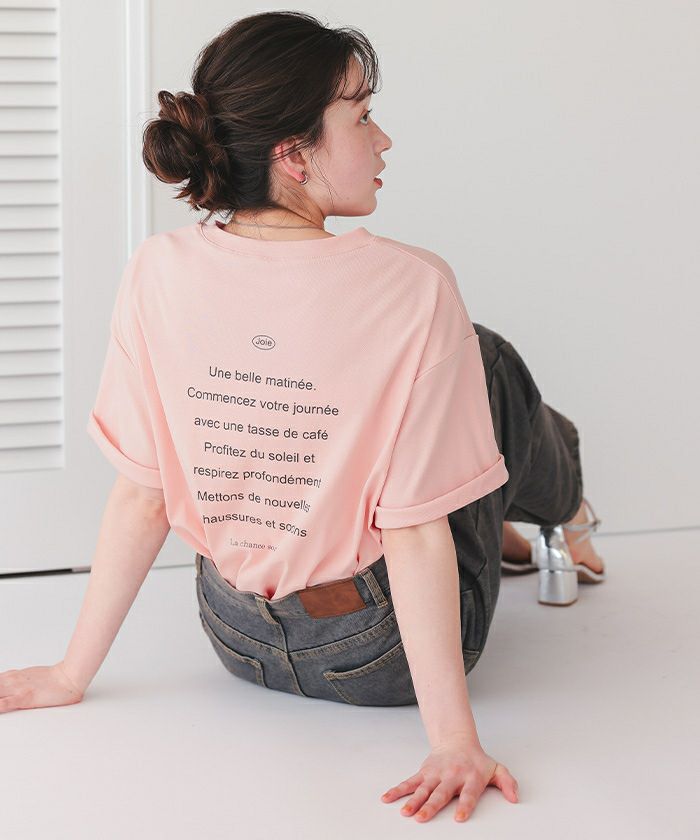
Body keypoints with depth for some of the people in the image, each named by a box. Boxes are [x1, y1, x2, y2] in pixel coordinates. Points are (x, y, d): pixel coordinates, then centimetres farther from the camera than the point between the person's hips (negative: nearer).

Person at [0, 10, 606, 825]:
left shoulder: (157, 274, -14)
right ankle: (560, 514, 50)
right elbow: (414, 533, -25)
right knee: (490, 360, 19)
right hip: (382, 658, -4)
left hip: (238, 638, 4)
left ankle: (499, 524, 55)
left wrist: (73, 673, 1)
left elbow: (141, 495, -9)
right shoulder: (413, 288, -25)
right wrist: (454, 739, -19)